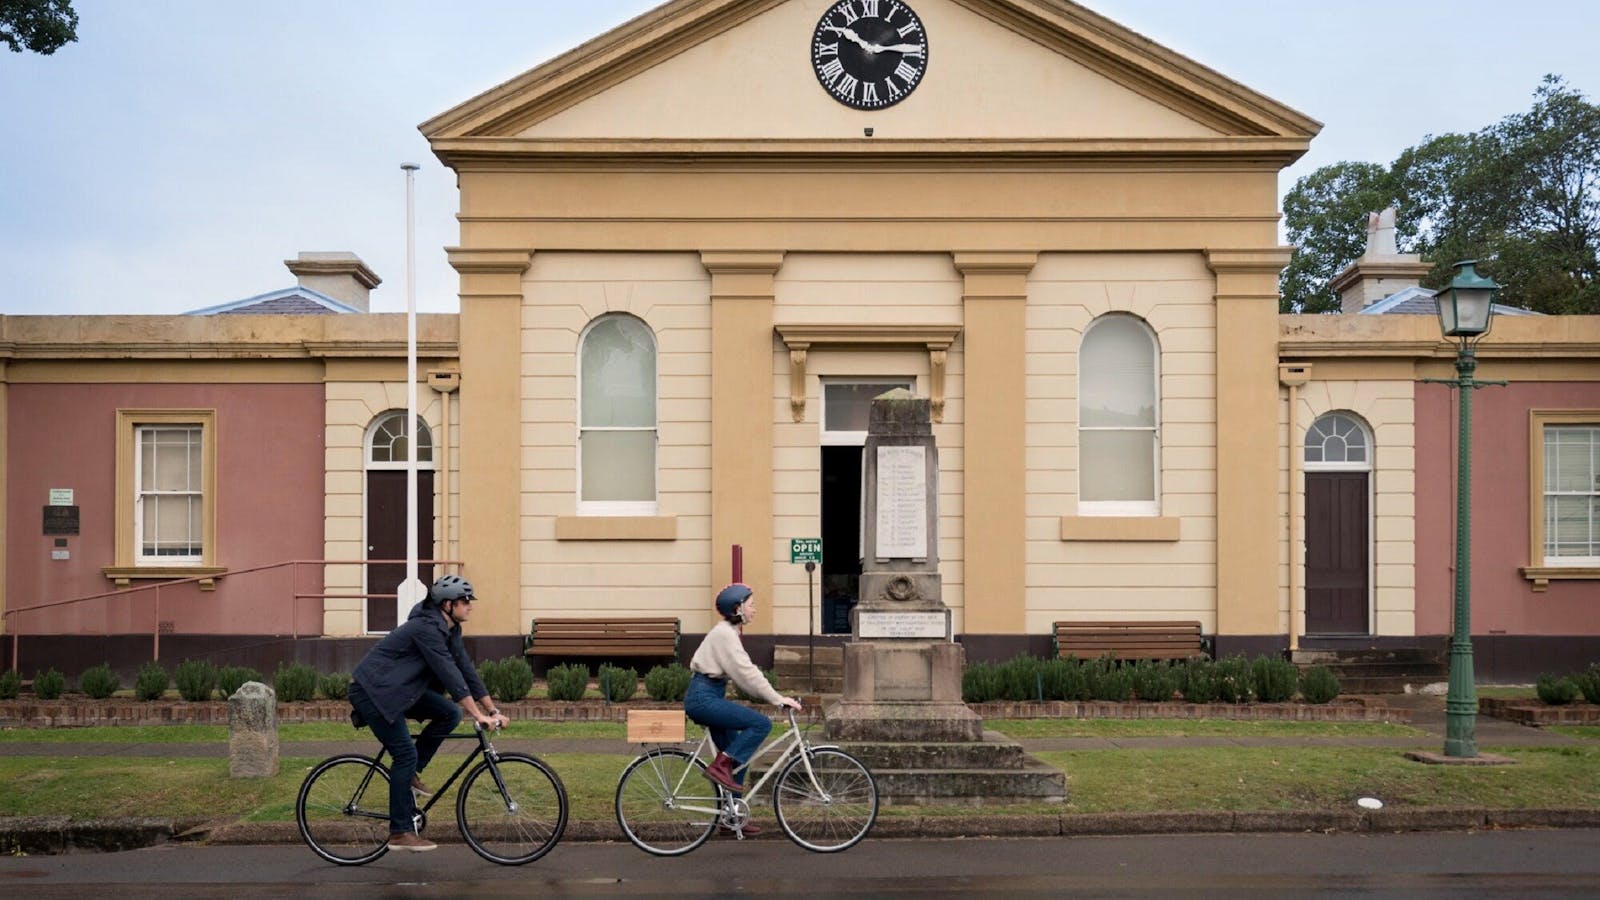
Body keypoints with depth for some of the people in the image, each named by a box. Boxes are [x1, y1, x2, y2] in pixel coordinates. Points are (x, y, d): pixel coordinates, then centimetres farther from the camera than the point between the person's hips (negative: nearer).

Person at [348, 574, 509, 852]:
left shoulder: (449, 630, 5)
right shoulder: (427, 628, -24)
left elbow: (466, 670, 6)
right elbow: (449, 674, -30)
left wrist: (493, 710, 1)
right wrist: (478, 715, -33)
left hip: (398, 689, 9)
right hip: (372, 690, -9)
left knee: (449, 714, -7)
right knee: (406, 754, -12)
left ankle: (410, 774, 5)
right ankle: (400, 832, -4)